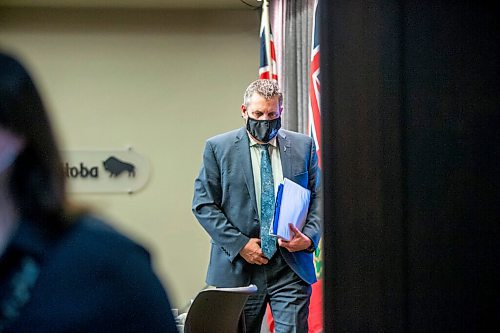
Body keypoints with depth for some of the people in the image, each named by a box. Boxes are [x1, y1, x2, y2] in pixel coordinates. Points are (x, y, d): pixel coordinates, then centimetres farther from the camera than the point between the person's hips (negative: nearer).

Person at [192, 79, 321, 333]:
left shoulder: (303, 147, 8)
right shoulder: (218, 148, 2)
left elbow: (318, 197, 11)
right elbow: (203, 204, 0)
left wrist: (309, 237, -9)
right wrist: (239, 244, -10)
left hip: (291, 266, 1)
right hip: (238, 268, -1)